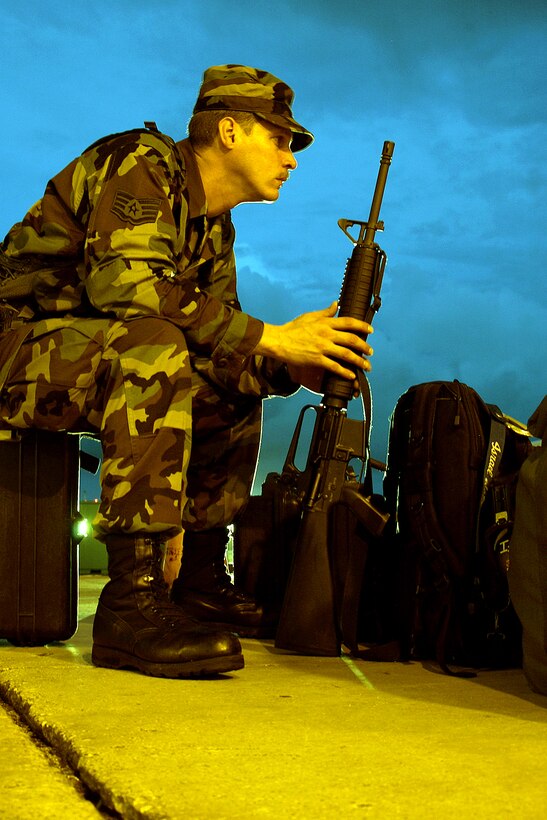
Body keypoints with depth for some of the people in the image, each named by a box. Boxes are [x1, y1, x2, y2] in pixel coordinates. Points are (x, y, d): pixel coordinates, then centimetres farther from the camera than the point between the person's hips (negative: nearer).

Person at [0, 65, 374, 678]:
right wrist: (272, 337, -29)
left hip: (101, 365, 9)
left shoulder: (216, 229, 15)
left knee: (239, 384, 3)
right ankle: (133, 599, -35)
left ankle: (201, 582, 9)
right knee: (154, 342, -33)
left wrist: (293, 368, -13)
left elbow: (218, 325, 8)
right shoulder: (142, 164, -13)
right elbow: (125, 281, -29)